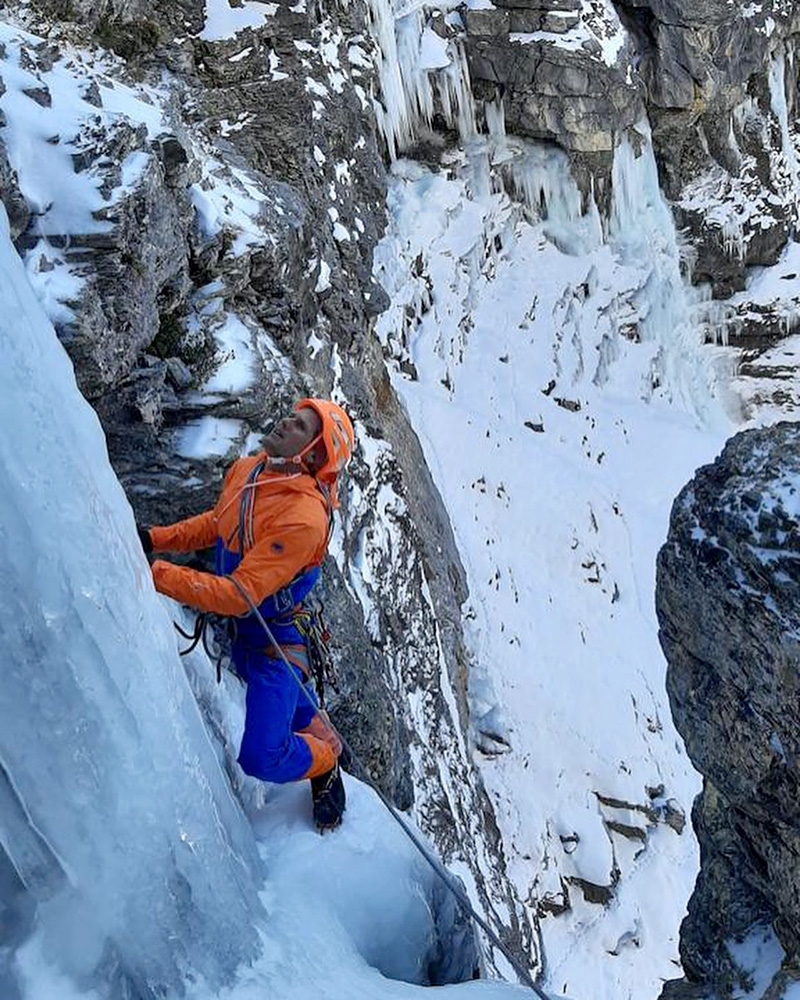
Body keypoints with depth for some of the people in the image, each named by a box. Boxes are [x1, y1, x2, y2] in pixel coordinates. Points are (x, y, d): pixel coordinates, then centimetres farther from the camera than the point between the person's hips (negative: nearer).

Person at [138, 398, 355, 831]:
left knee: (261, 758, -10)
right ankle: (322, 733, 56)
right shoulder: (244, 470, -7)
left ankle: (326, 762, 20)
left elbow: (239, 595, -36)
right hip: (234, 629, 8)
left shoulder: (304, 517, -33)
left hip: (275, 642, -7)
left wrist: (157, 574, -37)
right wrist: (155, 538, -2)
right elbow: (215, 523, 13)